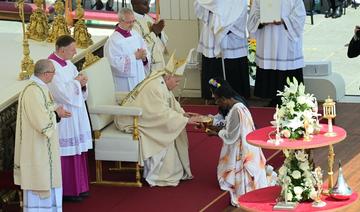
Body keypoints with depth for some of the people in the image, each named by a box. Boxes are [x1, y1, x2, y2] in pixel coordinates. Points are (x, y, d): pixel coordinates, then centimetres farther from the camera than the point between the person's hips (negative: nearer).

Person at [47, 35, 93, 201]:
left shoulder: (67, 63, 10)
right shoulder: (52, 66, -18)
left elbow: (76, 89, 17)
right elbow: (61, 93, -24)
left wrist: (81, 83, -4)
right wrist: (76, 82, -12)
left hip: (75, 115, 9)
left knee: (76, 151, 13)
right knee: (66, 153, -3)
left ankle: (78, 187, 21)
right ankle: (67, 191, 6)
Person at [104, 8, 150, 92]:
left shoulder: (135, 34, 10)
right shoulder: (113, 40, -11)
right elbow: (115, 62, -20)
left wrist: (144, 58, -9)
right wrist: (135, 57, -17)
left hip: (140, 79, 6)